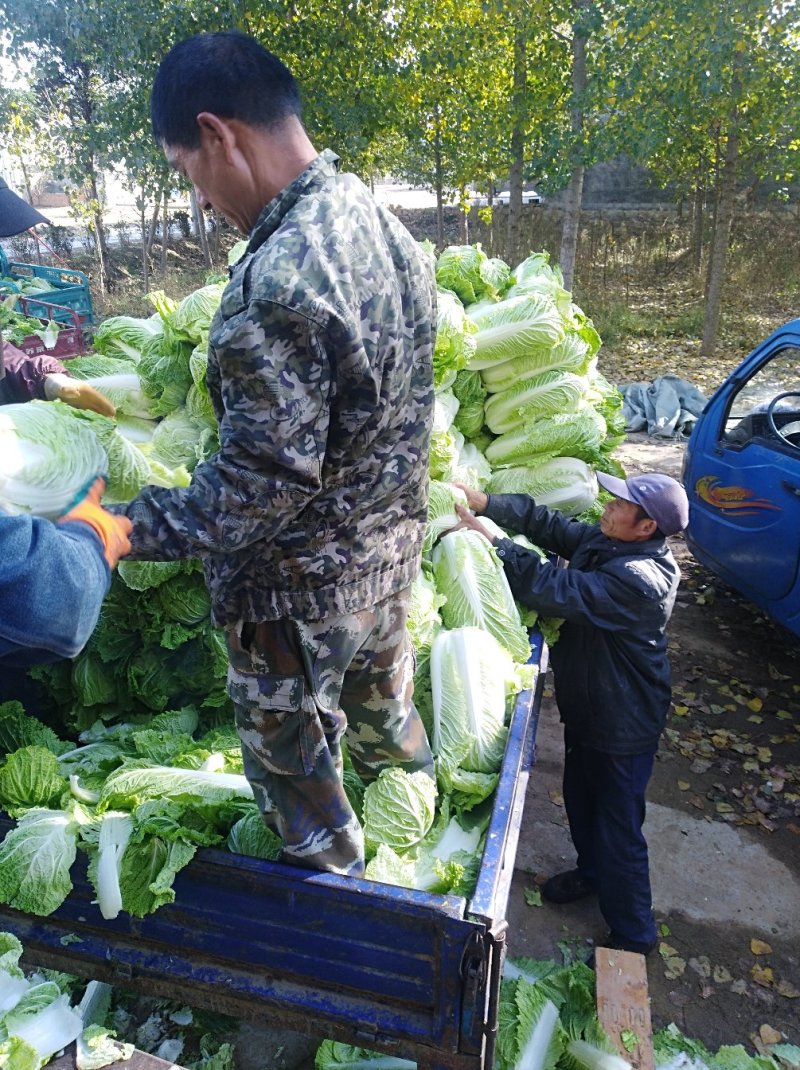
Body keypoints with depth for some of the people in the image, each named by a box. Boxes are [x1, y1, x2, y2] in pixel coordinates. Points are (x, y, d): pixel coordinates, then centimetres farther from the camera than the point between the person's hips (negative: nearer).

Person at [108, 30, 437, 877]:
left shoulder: (275, 281, -31)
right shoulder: (388, 227, -1)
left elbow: (263, 483, -28)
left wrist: (127, 529, -18)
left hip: (299, 590, -9)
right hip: (392, 551, 9)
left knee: (292, 759, 19)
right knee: (384, 705, 33)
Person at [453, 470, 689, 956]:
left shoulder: (641, 579, -32)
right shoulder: (602, 541, -6)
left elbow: (557, 589, -36)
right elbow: (546, 522, -3)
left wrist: (491, 541, -31)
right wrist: (484, 501, -16)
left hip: (624, 725, -9)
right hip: (587, 707, 9)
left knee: (619, 827, 8)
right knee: (581, 800, 28)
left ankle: (633, 936, 30)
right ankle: (592, 872, 54)